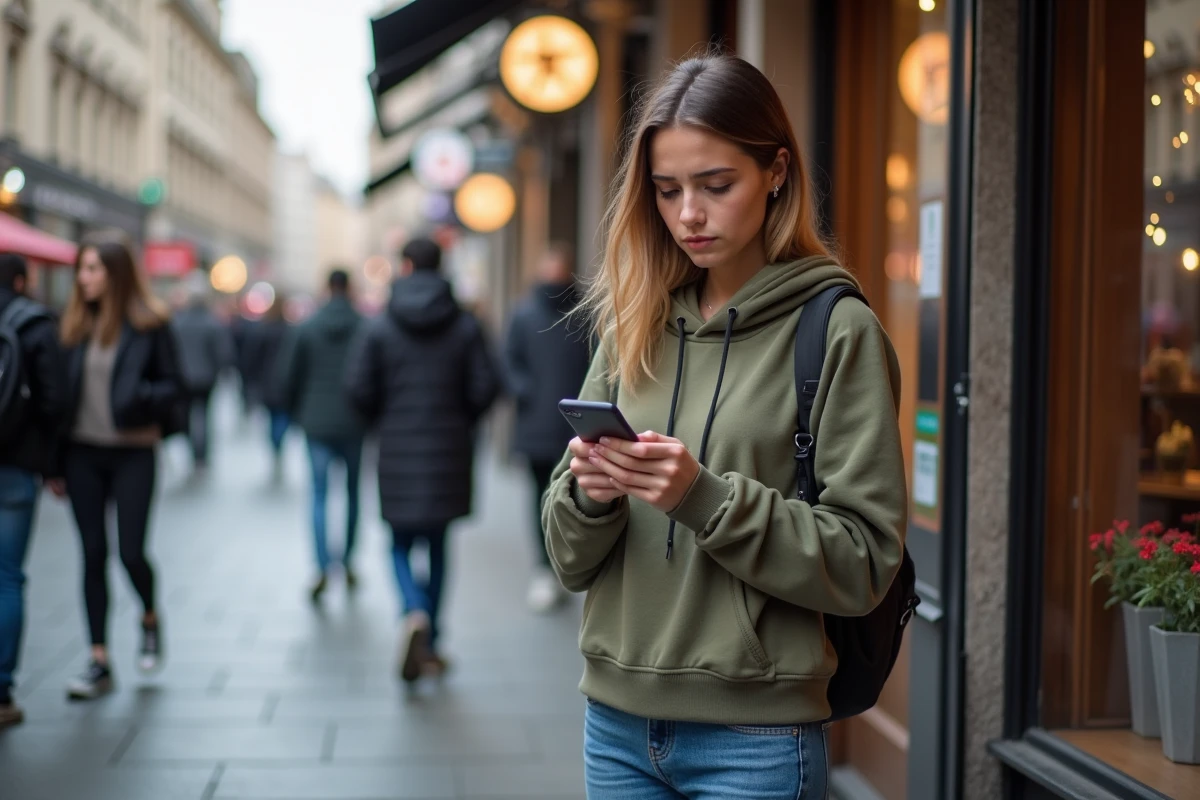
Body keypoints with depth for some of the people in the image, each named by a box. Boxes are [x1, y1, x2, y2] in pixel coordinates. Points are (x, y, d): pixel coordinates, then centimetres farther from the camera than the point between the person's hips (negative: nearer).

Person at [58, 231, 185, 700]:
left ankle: (150, 621, 29)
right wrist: (54, 459, 1)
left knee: (131, 552, -4)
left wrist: (138, 397, -22)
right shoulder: (75, 323, 6)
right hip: (83, 453, 4)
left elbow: (173, 385, -2)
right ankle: (99, 663, 11)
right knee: (93, 554, 5)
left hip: (132, 453, -4)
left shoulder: (149, 324, -5)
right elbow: (62, 387, 8)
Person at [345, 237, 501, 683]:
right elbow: (486, 386, -6)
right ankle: (430, 645, 17)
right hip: (449, 450, 1)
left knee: (401, 545, 8)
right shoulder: (465, 327, -1)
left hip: (398, 450, -1)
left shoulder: (380, 327, -4)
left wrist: (383, 420, 11)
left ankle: (416, 615, -20)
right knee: (437, 545, 13)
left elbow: (358, 387, -8)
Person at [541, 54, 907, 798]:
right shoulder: (633, 330, 6)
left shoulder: (838, 330, -7)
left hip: (755, 733, -4)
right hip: (619, 719, 4)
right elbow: (573, 561, 8)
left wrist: (706, 497, -22)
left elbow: (864, 559, -11)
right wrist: (589, 496, -13)